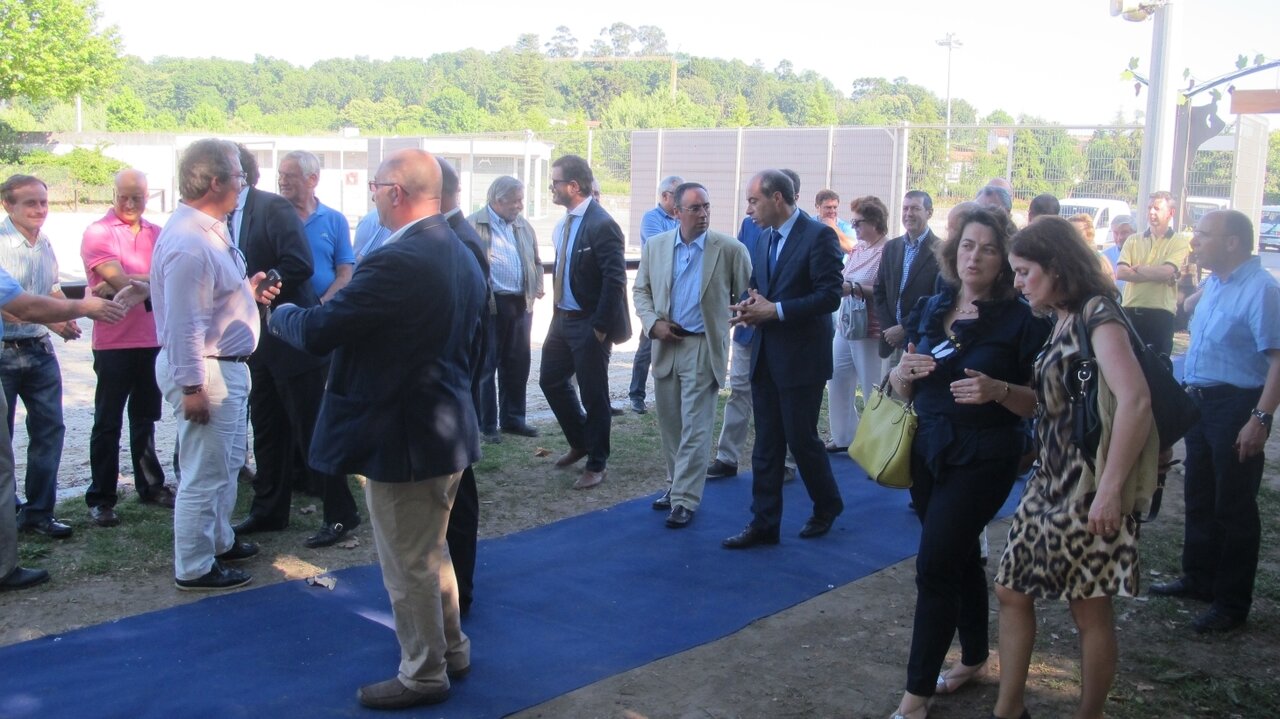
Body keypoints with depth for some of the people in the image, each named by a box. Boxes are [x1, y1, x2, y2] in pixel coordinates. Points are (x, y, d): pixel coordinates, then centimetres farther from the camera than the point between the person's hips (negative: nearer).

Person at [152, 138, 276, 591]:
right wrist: (192, 387, -24)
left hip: (227, 365, 11)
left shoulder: (209, 230, 8)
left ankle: (219, 541, 40)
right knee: (205, 474, 2)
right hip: (206, 371, -11)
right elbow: (184, 324, -26)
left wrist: (246, 290, 6)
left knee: (227, 465, 24)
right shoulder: (189, 243, -25)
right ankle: (194, 568, 15)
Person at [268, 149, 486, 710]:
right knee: (431, 551, 25)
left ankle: (423, 675, 23)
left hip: (402, 437, -10)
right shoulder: (462, 256, 6)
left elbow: (317, 332, -21)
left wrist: (280, 314, 0)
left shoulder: (396, 263, -25)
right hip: (449, 428, 10)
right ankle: (451, 649, 40)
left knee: (408, 566, 7)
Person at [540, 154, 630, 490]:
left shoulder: (601, 224, -19)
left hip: (588, 324, -9)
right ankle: (580, 443, 37)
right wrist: (558, 313, 12)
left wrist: (601, 326, -20)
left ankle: (596, 464, 19)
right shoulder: (564, 223, 8)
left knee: (593, 395, 3)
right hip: (562, 318, 9)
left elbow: (615, 280, -21)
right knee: (551, 381, 17)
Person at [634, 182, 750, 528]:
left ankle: (685, 500, 3)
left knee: (695, 428, -4)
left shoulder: (730, 249, -7)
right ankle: (677, 484, 29)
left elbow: (748, 295, 1)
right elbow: (641, 289, 11)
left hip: (703, 348, -4)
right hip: (665, 346, 4)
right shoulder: (654, 246, 3)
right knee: (670, 424, 13)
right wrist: (652, 322, -4)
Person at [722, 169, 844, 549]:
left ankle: (827, 505, 27)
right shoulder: (764, 239, 12)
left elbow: (830, 296, -18)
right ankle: (764, 524, 15)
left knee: (801, 438, 2)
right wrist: (749, 306, -5)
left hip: (801, 358, -7)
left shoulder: (819, 236, -12)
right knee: (766, 444, 8)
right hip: (765, 357, 7)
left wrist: (774, 310, -20)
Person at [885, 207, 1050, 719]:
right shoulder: (929, 310, 6)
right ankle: (974, 657, 39)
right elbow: (902, 388, 13)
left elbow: (1040, 402, -6)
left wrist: (998, 390, -25)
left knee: (935, 565, -8)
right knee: (960, 557, 19)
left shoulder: (1020, 320, -8)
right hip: (928, 451, 5)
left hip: (982, 459, -5)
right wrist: (904, 372, -10)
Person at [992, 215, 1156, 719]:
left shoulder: (1096, 314, -14)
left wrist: (1111, 489, -26)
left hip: (1090, 487, -9)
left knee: (1090, 610, 4)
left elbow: (1135, 400, -25)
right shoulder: (1062, 321, 13)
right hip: (1051, 482, 9)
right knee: (1011, 589, 12)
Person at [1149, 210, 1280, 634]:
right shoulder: (1213, 284, 9)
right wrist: (1188, 395, 15)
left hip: (1237, 407, -9)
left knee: (1234, 509, 2)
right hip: (1200, 403, 9)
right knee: (1200, 499, 19)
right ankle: (1199, 579, 35)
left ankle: (1232, 604, 13)